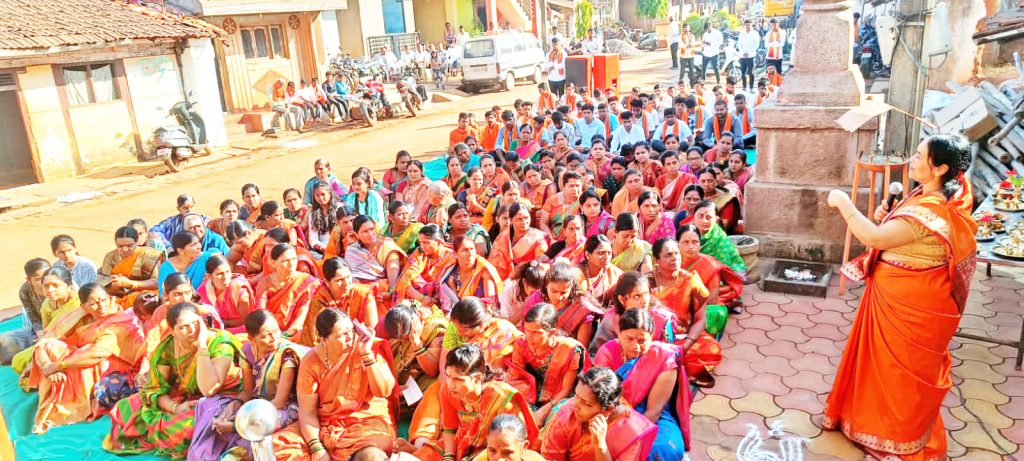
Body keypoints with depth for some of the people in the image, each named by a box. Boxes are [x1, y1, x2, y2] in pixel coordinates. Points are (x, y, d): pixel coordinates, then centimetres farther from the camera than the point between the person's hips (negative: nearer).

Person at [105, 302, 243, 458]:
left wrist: (202, 345, -33)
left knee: (190, 426, -36)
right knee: (124, 409, -3)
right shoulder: (168, 347, -8)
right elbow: (156, 387, -4)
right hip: (181, 397, 6)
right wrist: (175, 407, -24)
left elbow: (209, 389, -34)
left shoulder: (220, 344, -24)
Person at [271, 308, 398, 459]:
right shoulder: (311, 362, -3)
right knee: (277, 446, -19)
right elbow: (307, 411, -5)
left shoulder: (371, 347, -6)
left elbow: (384, 391, -12)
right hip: (323, 424, 3)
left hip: (367, 419, -3)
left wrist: (366, 354, -21)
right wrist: (316, 448, -20)